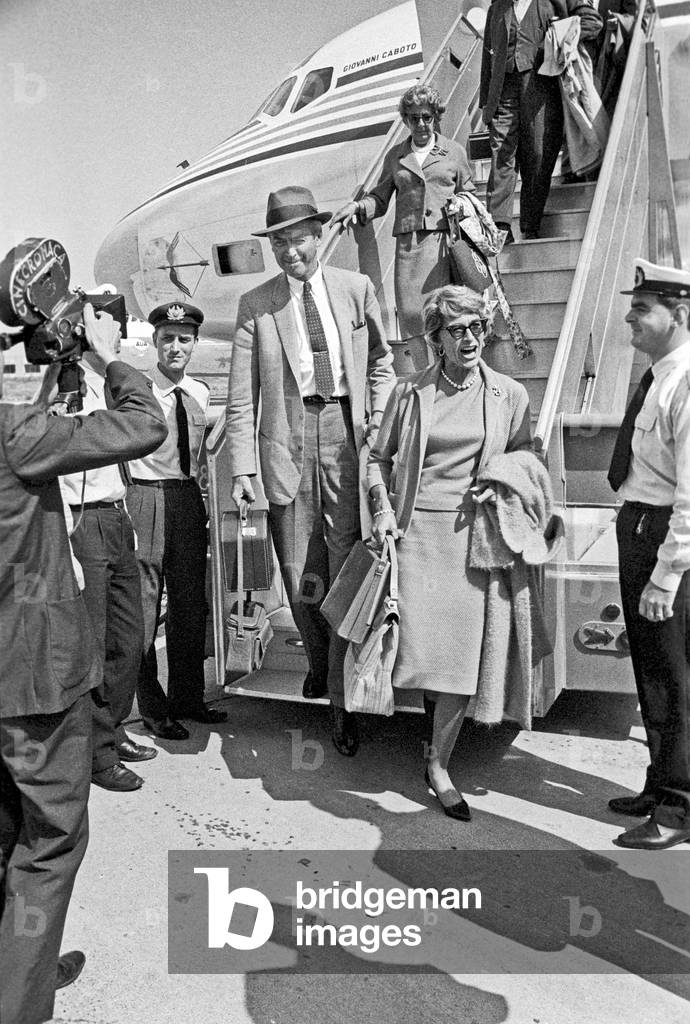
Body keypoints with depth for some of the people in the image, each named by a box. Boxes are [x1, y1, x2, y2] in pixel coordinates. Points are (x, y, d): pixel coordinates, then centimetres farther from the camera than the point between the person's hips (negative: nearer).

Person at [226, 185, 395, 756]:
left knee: (347, 569, -2)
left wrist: (381, 417, 1)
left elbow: (381, 364, 17)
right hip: (288, 438, 1)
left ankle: (343, 699, 9)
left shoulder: (357, 289, 9)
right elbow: (241, 394, 3)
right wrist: (243, 465, -5)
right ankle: (319, 660, 36)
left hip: (347, 434, 0)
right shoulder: (256, 305, 6)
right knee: (300, 575, 6)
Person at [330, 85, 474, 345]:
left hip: (444, 240, -1)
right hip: (408, 243, 1)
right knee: (410, 313, -8)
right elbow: (379, 199, 19)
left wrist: (461, 205, -1)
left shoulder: (454, 151, 14)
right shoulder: (395, 156, 18)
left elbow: (468, 194, 22)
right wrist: (357, 207, 0)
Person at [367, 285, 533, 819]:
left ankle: (439, 765, 13)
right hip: (415, 528, 0)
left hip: (472, 531, 1)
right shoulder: (409, 391, 4)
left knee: (462, 649, -3)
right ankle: (433, 702, 31)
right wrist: (383, 509, -3)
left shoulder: (511, 395, 6)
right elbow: (379, 456, 11)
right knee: (419, 643, -5)